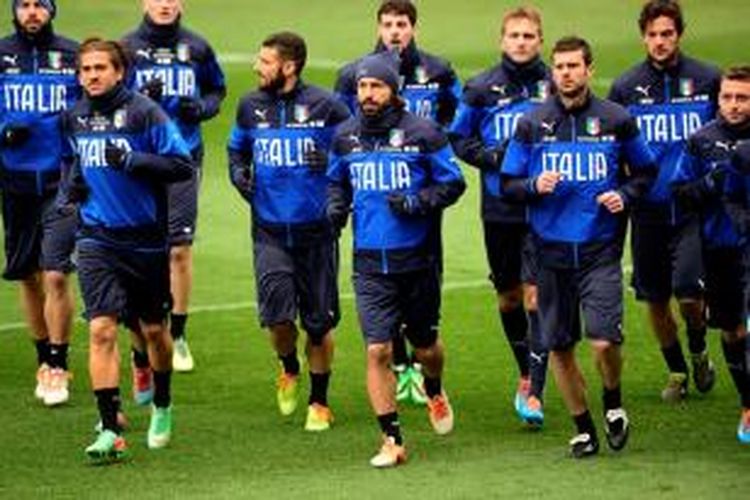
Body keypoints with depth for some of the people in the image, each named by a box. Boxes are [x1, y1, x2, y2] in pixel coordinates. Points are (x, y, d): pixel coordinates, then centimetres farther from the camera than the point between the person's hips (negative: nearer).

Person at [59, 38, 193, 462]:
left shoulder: (144, 112, -11)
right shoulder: (75, 118, 4)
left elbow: (183, 166, -14)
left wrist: (132, 161, -24)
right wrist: (71, 185, 4)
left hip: (146, 238, -2)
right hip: (97, 239, 2)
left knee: (153, 329, 14)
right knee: (102, 330, -12)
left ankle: (162, 407, 39)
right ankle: (110, 431, -12)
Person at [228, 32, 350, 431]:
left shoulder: (324, 106, -7)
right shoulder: (251, 107, 4)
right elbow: (237, 149, 22)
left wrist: (332, 160, -17)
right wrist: (239, 173, 2)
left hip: (315, 229, -2)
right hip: (269, 229, 2)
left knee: (319, 321, 6)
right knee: (276, 310, -14)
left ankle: (319, 402, 23)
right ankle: (289, 370, 18)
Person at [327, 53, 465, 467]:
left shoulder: (422, 133, -7)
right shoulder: (345, 137, 5)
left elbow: (453, 183, -1)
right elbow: (336, 180, 21)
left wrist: (417, 203, -17)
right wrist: (336, 205, 1)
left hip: (417, 259, -1)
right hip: (370, 263, 2)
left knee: (425, 346, 14)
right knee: (377, 351, -9)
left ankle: (434, 390, 49)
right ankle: (391, 439, -1)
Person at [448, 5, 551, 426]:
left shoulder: (556, 86, -2)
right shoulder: (482, 89, 3)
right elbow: (459, 139, 10)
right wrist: (493, 157, -7)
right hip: (499, 209, 3)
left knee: (536, 295, -11)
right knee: (509, 297, 14)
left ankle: (535, 393, -11)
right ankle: (527, 375, 34)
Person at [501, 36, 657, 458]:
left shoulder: (616, 120, 0)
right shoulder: (532, 124, 3)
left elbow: (646, 171, 13)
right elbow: (509, 184, 8)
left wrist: (625, 195, -6)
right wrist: (534, 187, -13)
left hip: (601, 250, -2)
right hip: (553, 249, 2)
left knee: (604, 341, -13)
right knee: (559, 347, 6)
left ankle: (613, 403, 17)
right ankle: (584, 428, 23)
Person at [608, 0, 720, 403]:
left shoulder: (707, 80, 0)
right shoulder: (626, 87, 2)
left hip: (694, 207, -2)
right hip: (649, 210, 2)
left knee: (688, 292, -15)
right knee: (655, 298, 8)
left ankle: (699, 351, 15)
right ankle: (676, 371, 28)